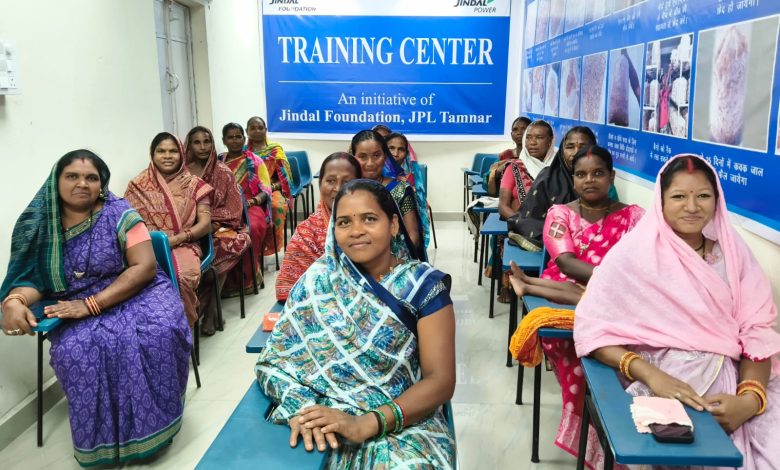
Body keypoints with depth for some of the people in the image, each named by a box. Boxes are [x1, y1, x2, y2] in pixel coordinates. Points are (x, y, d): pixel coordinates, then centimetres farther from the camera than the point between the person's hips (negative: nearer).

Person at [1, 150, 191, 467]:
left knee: (161, 333, -32)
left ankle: (153, 424, -10)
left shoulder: (119, 214, -6)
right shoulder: (39, 225, 3)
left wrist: (92, 305, -21)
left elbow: (145, 267, -14)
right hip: (76, 310, 2)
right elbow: (32, 279, 4)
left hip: (135, 294, -2)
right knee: (75, 350, -30)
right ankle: (105, 438, -9)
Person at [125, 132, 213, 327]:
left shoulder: (194, 184, 9)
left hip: (183, 246, 0)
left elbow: (205, 224, 2)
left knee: (183, 276, -34)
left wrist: (176, 239, -13)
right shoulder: (138, 185, 11)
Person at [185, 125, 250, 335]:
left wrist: (211, 223, -16)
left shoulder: (224, 173, 5)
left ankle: (201, 310, -22)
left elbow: (234, 210, 0)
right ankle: (209, 312, -23)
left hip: (219, 227, 1)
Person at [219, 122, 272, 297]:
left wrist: (253, 201, -17)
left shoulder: (255, 161, 8)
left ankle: (248, 277, -19)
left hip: (250, 207, -2)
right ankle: (229, 280, -19)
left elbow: (266, 191, 3)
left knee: (251, 228, -38)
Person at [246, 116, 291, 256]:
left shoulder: (275, 149, 10)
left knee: (277, 206, -35)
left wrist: (272, 187, -14)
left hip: (271, 190, -1)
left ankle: (269, 243, -18)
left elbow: (285, 177, 4)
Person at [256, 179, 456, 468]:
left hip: (404, 423, -1)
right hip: (326, 421, 2)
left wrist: (366, 425, -21)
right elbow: (275, 358, 1)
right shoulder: (319, 280, 2)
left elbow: (440, 380, -8)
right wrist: (302, 408, -20)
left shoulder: (424, 285, -3)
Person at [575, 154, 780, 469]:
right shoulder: (634, 252, -5)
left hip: (733, 376, 4)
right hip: (662, 380, -4)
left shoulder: (734, 252, 7)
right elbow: (591, 328, -9)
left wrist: (750, 398, -16)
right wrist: (650, 375, -22)